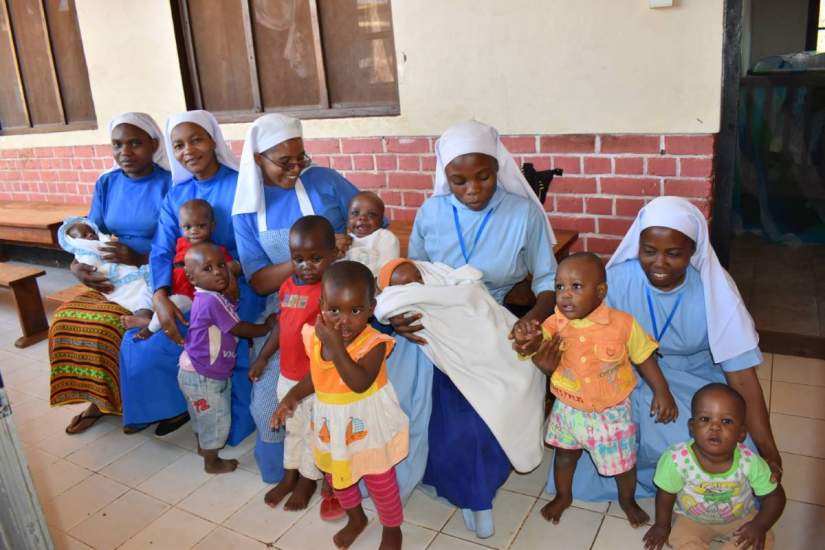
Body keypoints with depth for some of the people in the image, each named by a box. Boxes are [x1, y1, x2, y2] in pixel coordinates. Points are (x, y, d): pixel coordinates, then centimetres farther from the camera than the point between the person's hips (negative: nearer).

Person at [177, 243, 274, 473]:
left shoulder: (206, 298, 3)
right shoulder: (213, 301, -28)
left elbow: (231, 327, 10)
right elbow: (239, 329, -19)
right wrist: (267, 327, -7)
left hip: (196, 371, 10)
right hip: (204, 376, -9)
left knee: (203, 416, 30)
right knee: (217, 419, 9)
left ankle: (203, 446, 51)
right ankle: (212, 462, 27)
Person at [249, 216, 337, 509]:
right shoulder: (288, 286, 2)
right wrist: (262, 357, 17)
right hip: (287, 374, 7)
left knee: (313, 431, 14)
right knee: (292, 428, 24)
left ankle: (308, 480, 35)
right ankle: (289, 476, 43)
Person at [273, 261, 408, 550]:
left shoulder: (374, 343, -29)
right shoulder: (316, 337, -11)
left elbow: (360, 383, -42)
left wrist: (336, 346, -42)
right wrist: (293, 395, -3)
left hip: (368, 428, -6)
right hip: (332, 426, 6)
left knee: (381, 483, 15)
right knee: (337, 477, 26)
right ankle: (356, 518, 54)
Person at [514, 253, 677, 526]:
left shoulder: (622, 323, -20)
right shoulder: (554, 324, -15)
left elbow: (644, 357, -6)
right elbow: (547, 366, -13)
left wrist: (662, 391, -11)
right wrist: (534, 342, -32)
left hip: (611, 412, -2)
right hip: (568, 409, 2)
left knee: (623, 461, 17)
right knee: (565, 454, 23)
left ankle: (627, 500, 50)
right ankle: (563, 496, 51)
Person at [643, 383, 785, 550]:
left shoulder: (751, 462, -29)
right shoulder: (676, 459, -33)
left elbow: (774, 496, -10)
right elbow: (666, 493, -13)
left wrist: (760, 526, -23)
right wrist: (662, 525, 0)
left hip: (740, 518, 2)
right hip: (692, 518, -2)